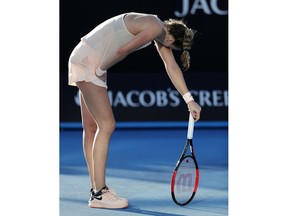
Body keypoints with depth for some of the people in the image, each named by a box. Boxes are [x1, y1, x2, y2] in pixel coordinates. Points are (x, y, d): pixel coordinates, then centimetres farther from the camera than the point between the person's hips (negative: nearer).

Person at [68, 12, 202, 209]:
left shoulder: (162, 31, 12)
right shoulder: (154, 28, -19)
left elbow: (172, 67, 14)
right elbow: (122, 50, -20)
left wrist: (190, 100, 13)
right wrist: (101, 69, -5)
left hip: (88, 63, 10)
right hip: (87, 61, -10)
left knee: (92, 128, 10)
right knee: (106, 125, -11)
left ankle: (96, 189, 15)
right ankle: (99, 193, -10)